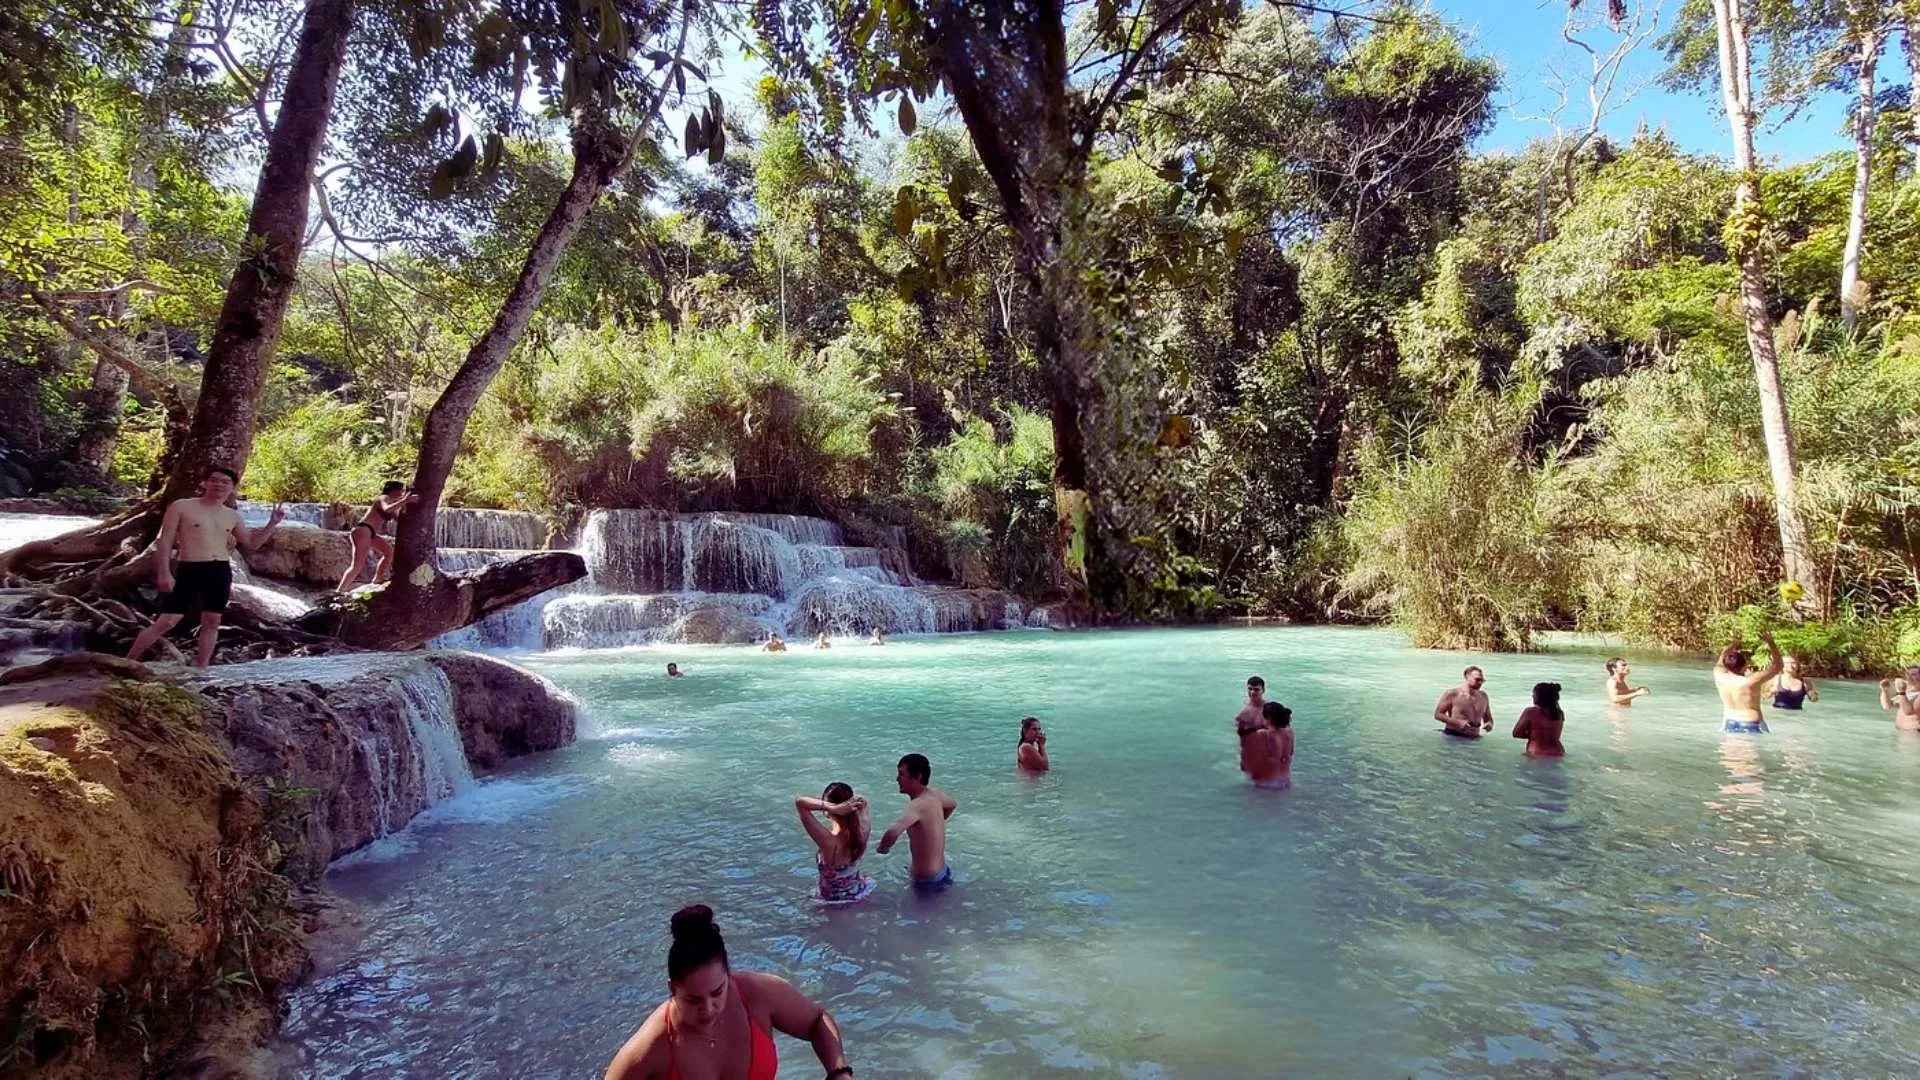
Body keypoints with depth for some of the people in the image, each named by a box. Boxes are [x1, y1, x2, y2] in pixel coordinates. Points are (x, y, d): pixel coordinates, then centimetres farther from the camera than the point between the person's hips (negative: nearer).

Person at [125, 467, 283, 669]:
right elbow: (165, 540, -4)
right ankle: (127, 662, 6)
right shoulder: (182, 506, -2)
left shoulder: (232, 516, 12)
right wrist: (163, 572, -12)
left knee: (212, 622, 7)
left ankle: (201, 668, 14)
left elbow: (251, 543, 21)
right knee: (166, 622, -6)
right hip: (190, 570, -5)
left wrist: (272, 524, 7)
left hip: (221, 572, 5)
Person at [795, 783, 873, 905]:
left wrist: (831, 808, -48)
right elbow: (861, 802, -1)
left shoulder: (829, 841, -38)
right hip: (859, 892, 3)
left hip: (835, 899, -3)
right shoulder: (863, 829, -24)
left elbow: (799, 801, -40)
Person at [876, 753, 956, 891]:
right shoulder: (935, 794, -2)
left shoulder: (917, 805, -27)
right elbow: (952, 804, 21)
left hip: (927, 880, -7)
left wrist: (882, 848, -23)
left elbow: (892, 833, -42)